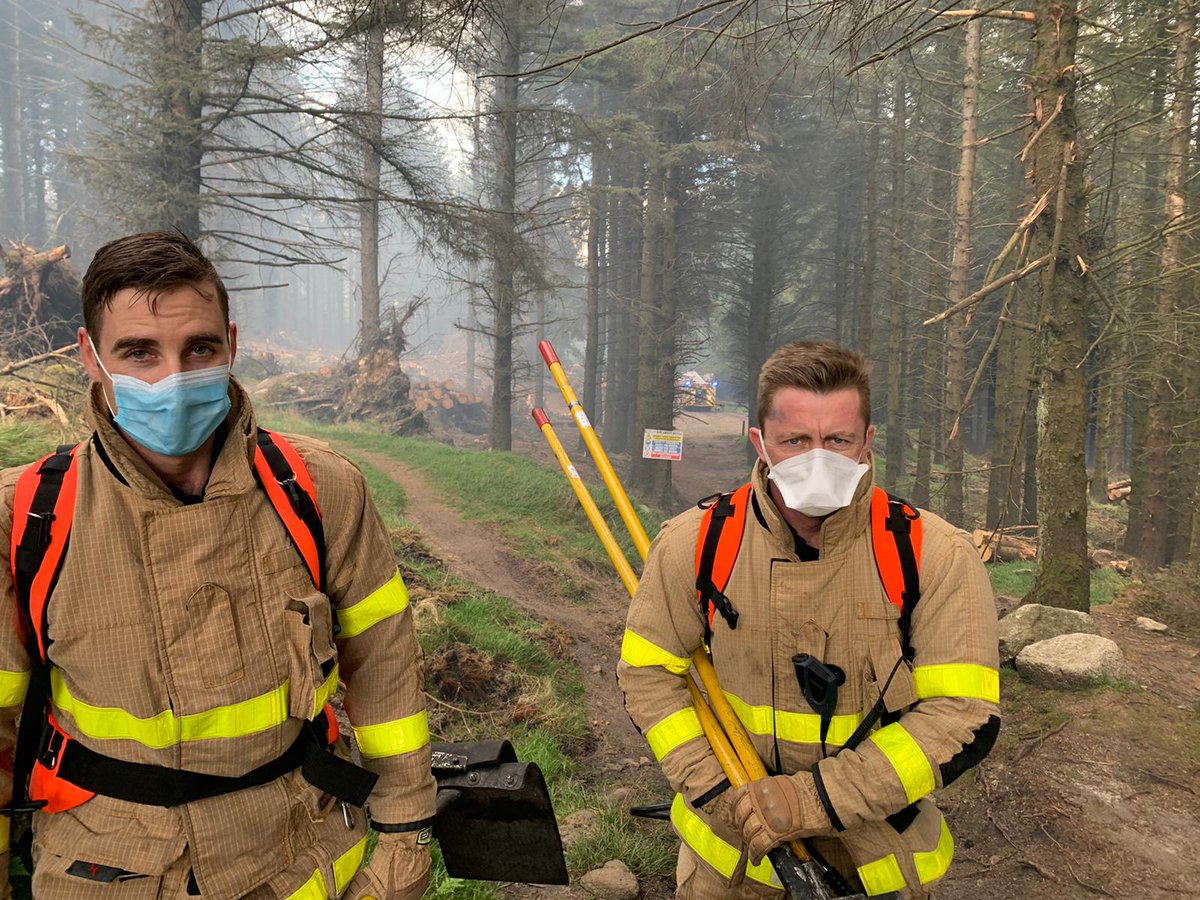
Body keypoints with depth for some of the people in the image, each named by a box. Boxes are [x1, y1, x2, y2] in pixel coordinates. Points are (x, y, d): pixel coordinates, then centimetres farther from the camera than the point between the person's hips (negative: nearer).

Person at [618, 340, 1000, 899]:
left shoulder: (938, 558, -19)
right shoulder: (695, 545, -16)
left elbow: (965, 716, -19)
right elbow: (648, 670, -6)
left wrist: (817, 798, -24)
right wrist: (714, 790, -16)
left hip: (876, 825, 0)